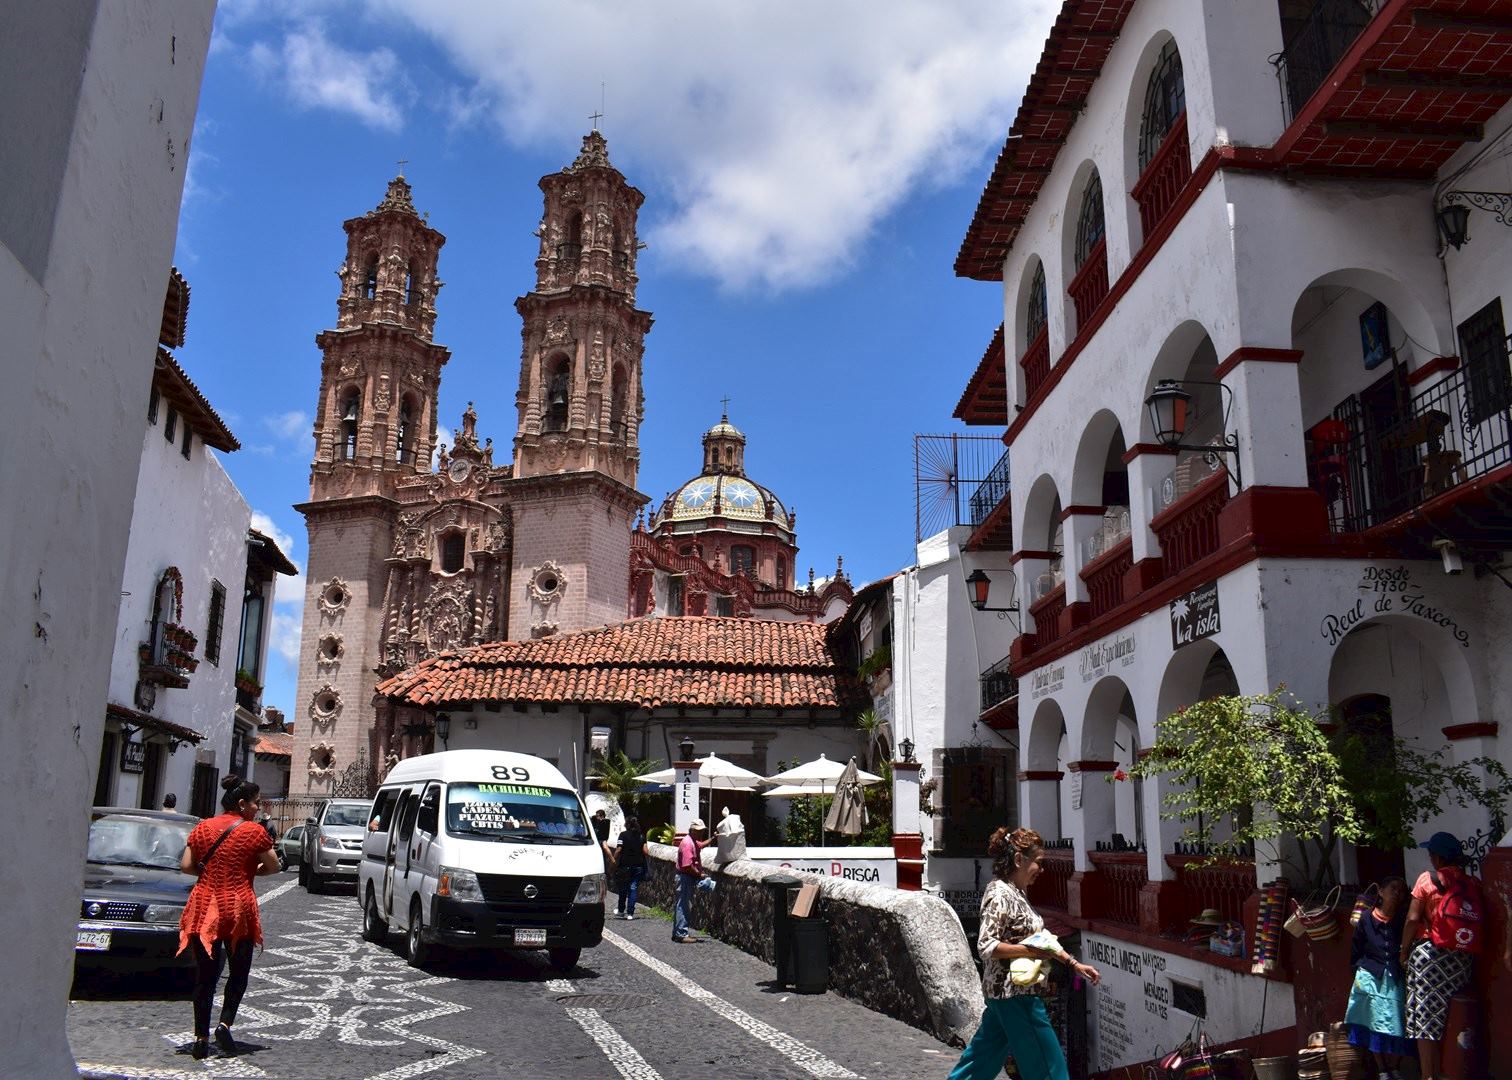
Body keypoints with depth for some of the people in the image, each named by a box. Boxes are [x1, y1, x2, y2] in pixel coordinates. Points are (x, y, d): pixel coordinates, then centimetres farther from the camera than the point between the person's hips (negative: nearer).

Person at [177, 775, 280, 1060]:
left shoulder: (202, 828, 5)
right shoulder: (254, 832, -8)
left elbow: (186, 866, 3)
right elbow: (273, 866, -4)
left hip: (204, 907, 3)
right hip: (238, 908, -3)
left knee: (205, 974, 8)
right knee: (239, 972, 13)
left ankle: (201, 1037, 8)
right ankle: (225, 1023, -2)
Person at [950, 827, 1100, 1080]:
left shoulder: (1018, 892, 12)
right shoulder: (1000, 895, -18)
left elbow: (1039, 938, 18)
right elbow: (986, 946, -22)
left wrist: (1074, 964, 13)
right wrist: (1031, 951, -24)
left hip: (1006, 992, 9)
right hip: (1015, 992, -9)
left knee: (986, 1055, 16)